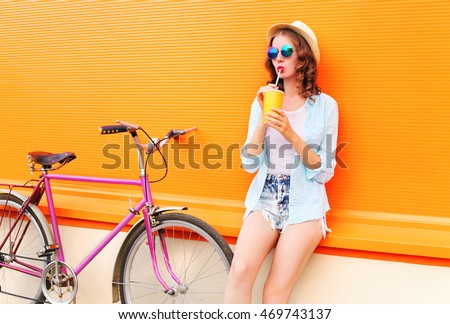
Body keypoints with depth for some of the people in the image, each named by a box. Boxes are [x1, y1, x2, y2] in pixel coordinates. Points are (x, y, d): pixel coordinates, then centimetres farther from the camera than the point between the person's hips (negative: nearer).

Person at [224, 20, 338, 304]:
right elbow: (249, 164, 1)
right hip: (265, 200, 2)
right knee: (240, 271, -23)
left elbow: (324, 173, -4)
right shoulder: (264, 102, 8)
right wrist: (264, 118, -12)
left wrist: (291, 134, -17)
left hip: (304, 206, -2)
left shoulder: (325, 105, 0)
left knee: (275, 294, -10)